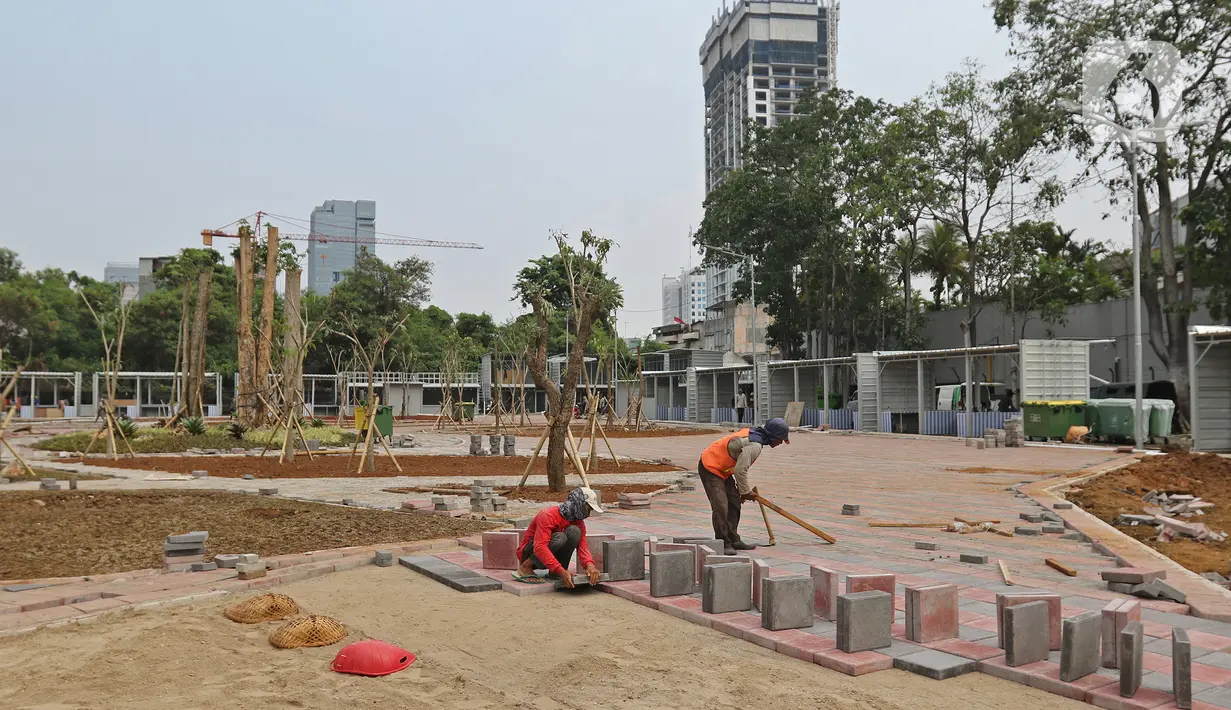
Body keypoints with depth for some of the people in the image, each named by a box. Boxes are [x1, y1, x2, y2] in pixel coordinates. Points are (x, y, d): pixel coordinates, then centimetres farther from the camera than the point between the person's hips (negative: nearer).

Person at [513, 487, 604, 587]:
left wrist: (589, 564, -39)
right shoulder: (548, 515, -26)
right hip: (530, 552, -6)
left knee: (574, 531, -20)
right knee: (559, 538, -35)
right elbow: (540, 548, -37)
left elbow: (582, 545, -15)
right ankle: (525, 567, -17)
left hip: (551, 557, 6)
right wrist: (561, 571, -46)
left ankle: (554, 572, -11)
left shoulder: (578, 521, -3)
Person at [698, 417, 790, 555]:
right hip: (710, 468, -11)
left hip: (721, 467, 11)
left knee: (734, 503, 12)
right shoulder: (754, 446, -25)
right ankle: (723, 544, -5)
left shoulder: (751, 434, 5)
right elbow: (740, 470, -27)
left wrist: (742, 488, 16)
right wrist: (745, 492, -12)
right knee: (721, 506, -13)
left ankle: (733, 540, 20)